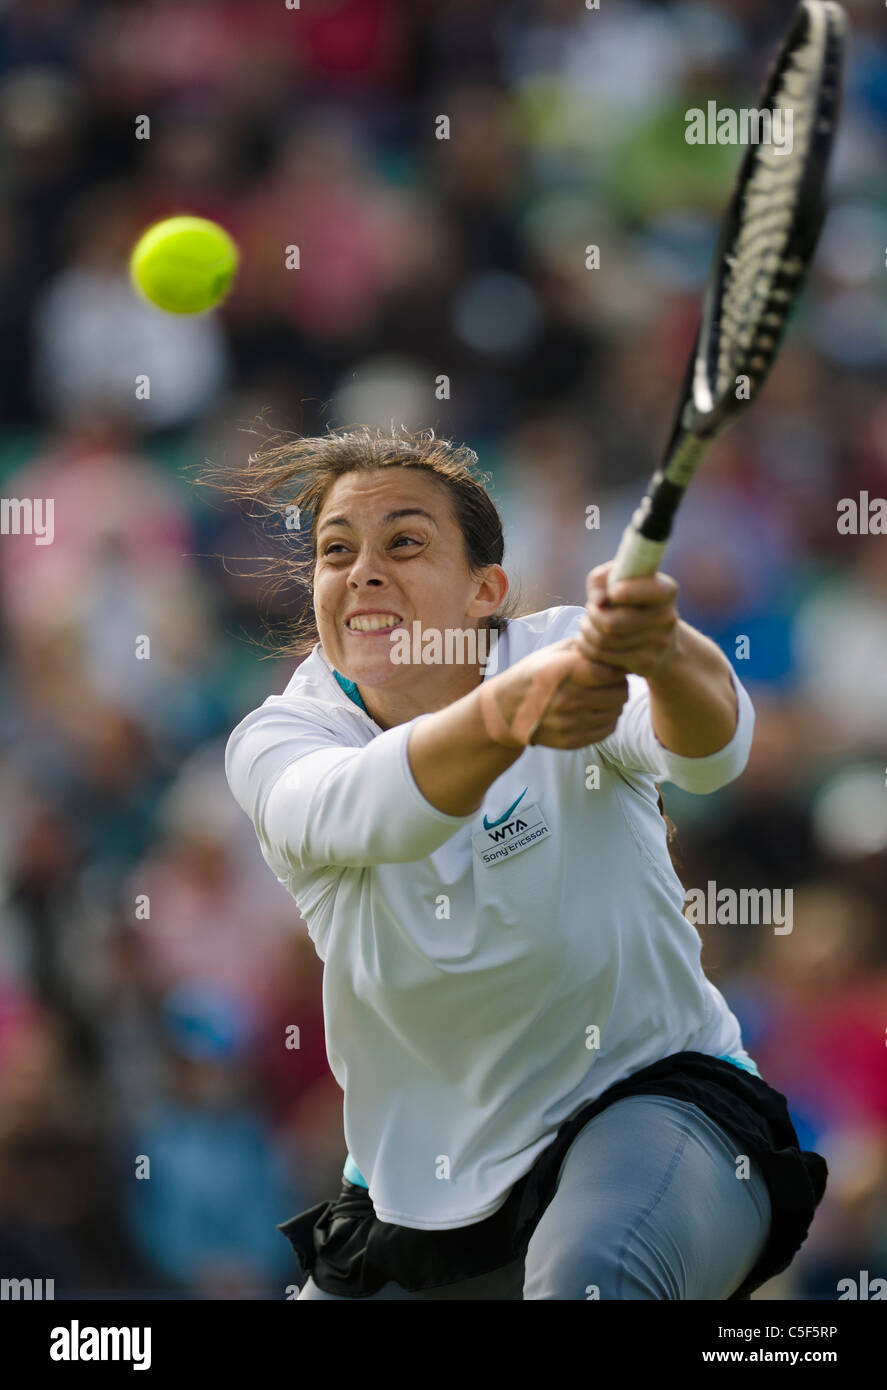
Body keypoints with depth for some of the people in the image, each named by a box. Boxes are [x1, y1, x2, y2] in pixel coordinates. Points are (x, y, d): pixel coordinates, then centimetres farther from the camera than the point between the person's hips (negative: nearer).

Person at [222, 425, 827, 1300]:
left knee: (589, 1270, -35)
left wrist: (662, 653, -59)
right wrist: (505, 713, -56)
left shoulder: (563, 655, -12)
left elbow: (709, 748, -35)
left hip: (653, 1100, -4)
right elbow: (362, 812, -34)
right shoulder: (274, 742, -10)